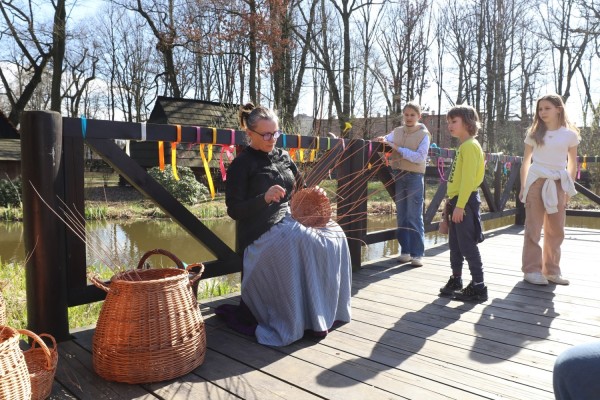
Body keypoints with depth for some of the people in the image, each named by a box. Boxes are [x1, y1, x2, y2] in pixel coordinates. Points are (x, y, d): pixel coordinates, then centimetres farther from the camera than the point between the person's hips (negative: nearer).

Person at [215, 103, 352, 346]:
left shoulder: (283, 156, 15)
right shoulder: (241, 165, -3)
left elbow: (299, 191, 20)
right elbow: (234, 210, -9)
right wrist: (264, 198, -25)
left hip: (289, 220, 7)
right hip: (261, 231, -6)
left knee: (333, 235, -16)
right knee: (301, 242, -33)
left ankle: (326, 311, -6)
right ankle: (303, 318, -20)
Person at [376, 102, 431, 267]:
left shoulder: (423, 134, -3)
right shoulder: (397, 131, 10)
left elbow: (420, 157, -14)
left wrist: (398, 148, -18)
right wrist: (383, 139, -7)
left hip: (414, 177, -4)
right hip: (397, 176, 4)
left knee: (415, 217, -5)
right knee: (401, 216, 7)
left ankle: (417, 254, 0)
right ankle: (405, 251, 16)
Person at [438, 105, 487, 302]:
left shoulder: (470, 146, -13)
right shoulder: (463, 146, 16)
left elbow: (468, 179, -20)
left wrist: (460, 205, -23)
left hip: (465, 202, -10)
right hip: (457, 201, 10)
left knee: (468, 246, -5)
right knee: (455, 244, 16)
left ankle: (478, 287, 3)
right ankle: (456, 280, 29)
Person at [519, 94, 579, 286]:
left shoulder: (570, 134, 4)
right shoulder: (534, 133, 4)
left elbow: (572, 164, 10)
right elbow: (526, 162, 7)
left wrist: (569, 189, 5)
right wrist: (523, 187, 2)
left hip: (558, 184, 1)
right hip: (536, 182, -1)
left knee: (556, 230, 7)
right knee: (533, 228, -1)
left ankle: (551, 270, 18)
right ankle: (532, 270, 4)